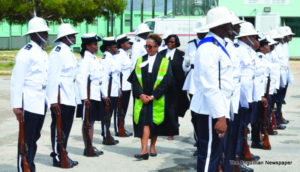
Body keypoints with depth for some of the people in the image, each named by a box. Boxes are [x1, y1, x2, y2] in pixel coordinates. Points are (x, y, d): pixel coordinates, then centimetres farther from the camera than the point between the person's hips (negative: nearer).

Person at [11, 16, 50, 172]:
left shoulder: (44, 54, 16)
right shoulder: (26, 53, -10)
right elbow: (16, 80, -14)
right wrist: (16, 106, -19)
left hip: (42, 104, 8)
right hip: (29, 104, -8)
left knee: (34, 138, 14)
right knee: (27, 140, -3)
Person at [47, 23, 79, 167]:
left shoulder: (68, 52, 16)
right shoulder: (57, 52, -13)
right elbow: (53, 77, -18)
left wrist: (75, 97, 20)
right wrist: (53, 100, -22)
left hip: (70, 98, 9)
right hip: (60, 99, -9)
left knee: (66, 128, 14)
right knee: (59, 128, -2)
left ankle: (62, 155, 23)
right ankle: (57, 158, 6)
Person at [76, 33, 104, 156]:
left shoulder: (94, 58, 14)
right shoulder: (85, 59, -13)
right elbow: (81, 78, -20)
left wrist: (104, 94, 19)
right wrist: (84, 97, -23)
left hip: (96, 94, 9)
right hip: (89, 95, -9)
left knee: (91, 122, 13)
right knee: (87, 122, -1)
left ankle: (90, 147, 20)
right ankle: (88, 148, 5)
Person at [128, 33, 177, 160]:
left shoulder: (164, 62, -1)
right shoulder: (140, 61, 7)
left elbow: (166, 81, -8)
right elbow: (135, 79, 2)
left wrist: (153, 96, -14)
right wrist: (141, 95, -12)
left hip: (157, 100, -1)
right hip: (142, 99, 1)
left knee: (155, 122, 8)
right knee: (144, 122, -9)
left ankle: (152, 146, 26)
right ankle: (144, 151, -14)